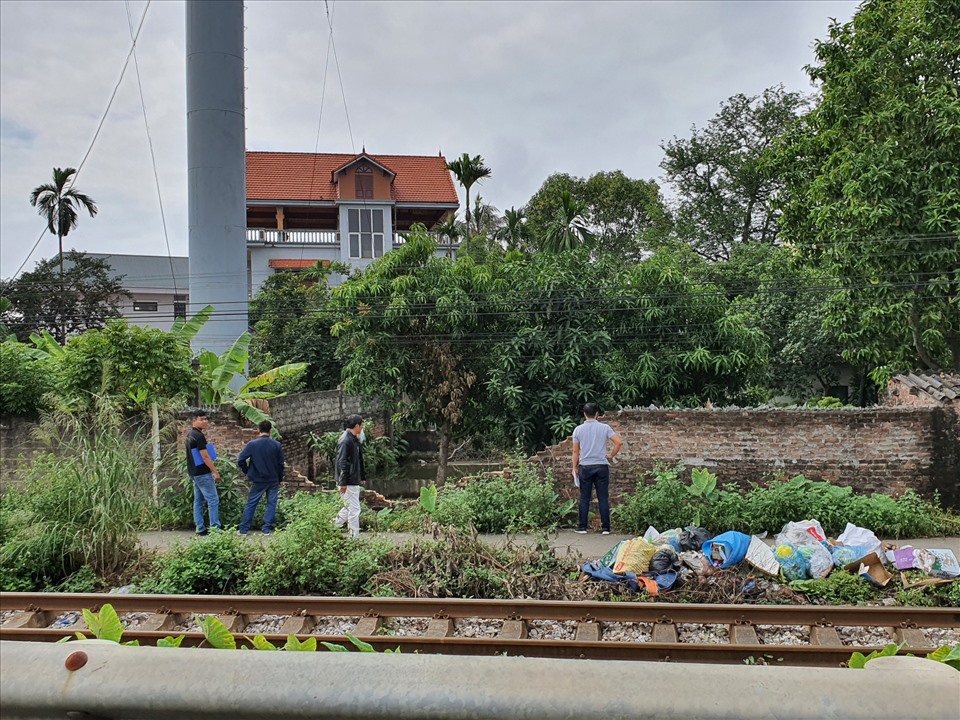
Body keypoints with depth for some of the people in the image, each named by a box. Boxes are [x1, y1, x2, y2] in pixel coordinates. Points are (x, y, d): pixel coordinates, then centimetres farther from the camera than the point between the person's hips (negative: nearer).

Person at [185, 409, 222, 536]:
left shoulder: (189, 435, 13)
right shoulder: (199, 436, -17)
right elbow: (205, 456, -19)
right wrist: (215, 472, -15)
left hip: (194, 472, 10)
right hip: (203, 473, -10)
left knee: (198, 500, 10)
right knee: (213, 500, -6)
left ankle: (200, 528, 13)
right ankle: (215, 527, -5)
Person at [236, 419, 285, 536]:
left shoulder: (252, 444, -8)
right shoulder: (277, 445, -5)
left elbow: (240, 460, -10)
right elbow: (281, 464, 1)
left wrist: (247, 472, 5)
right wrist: (280, 479, 12)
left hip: (258, 480, 0)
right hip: (273, 480, 0)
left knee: (251, 504, 8)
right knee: (271, 504, 8)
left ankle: (243, 529, 11)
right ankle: (267, 529, 6)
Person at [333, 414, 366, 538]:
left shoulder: (354, 440, 15)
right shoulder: (345, 441, -17)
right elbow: (341, 463, -21)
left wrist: (363, 477, 22)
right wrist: (343, 483, -22)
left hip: (355, 481, 10)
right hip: (349, 483, -10)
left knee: (350, 508, 19)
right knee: (354, 510, -5)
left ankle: (333, 525, 28)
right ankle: (354, 537, 2)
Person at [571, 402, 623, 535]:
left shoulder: (578, 429, 0)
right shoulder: (604, 428, -1)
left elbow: (575, 451, 2)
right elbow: (619, 442, -8)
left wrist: (575, 467, 11)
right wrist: (611, 456, 6)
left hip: (585, 467, 0)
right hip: (601, 466, 0)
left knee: (584, 498, 6)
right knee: (603, 498, 4)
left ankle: (582, 527, 8)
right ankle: (605, 528, 6)